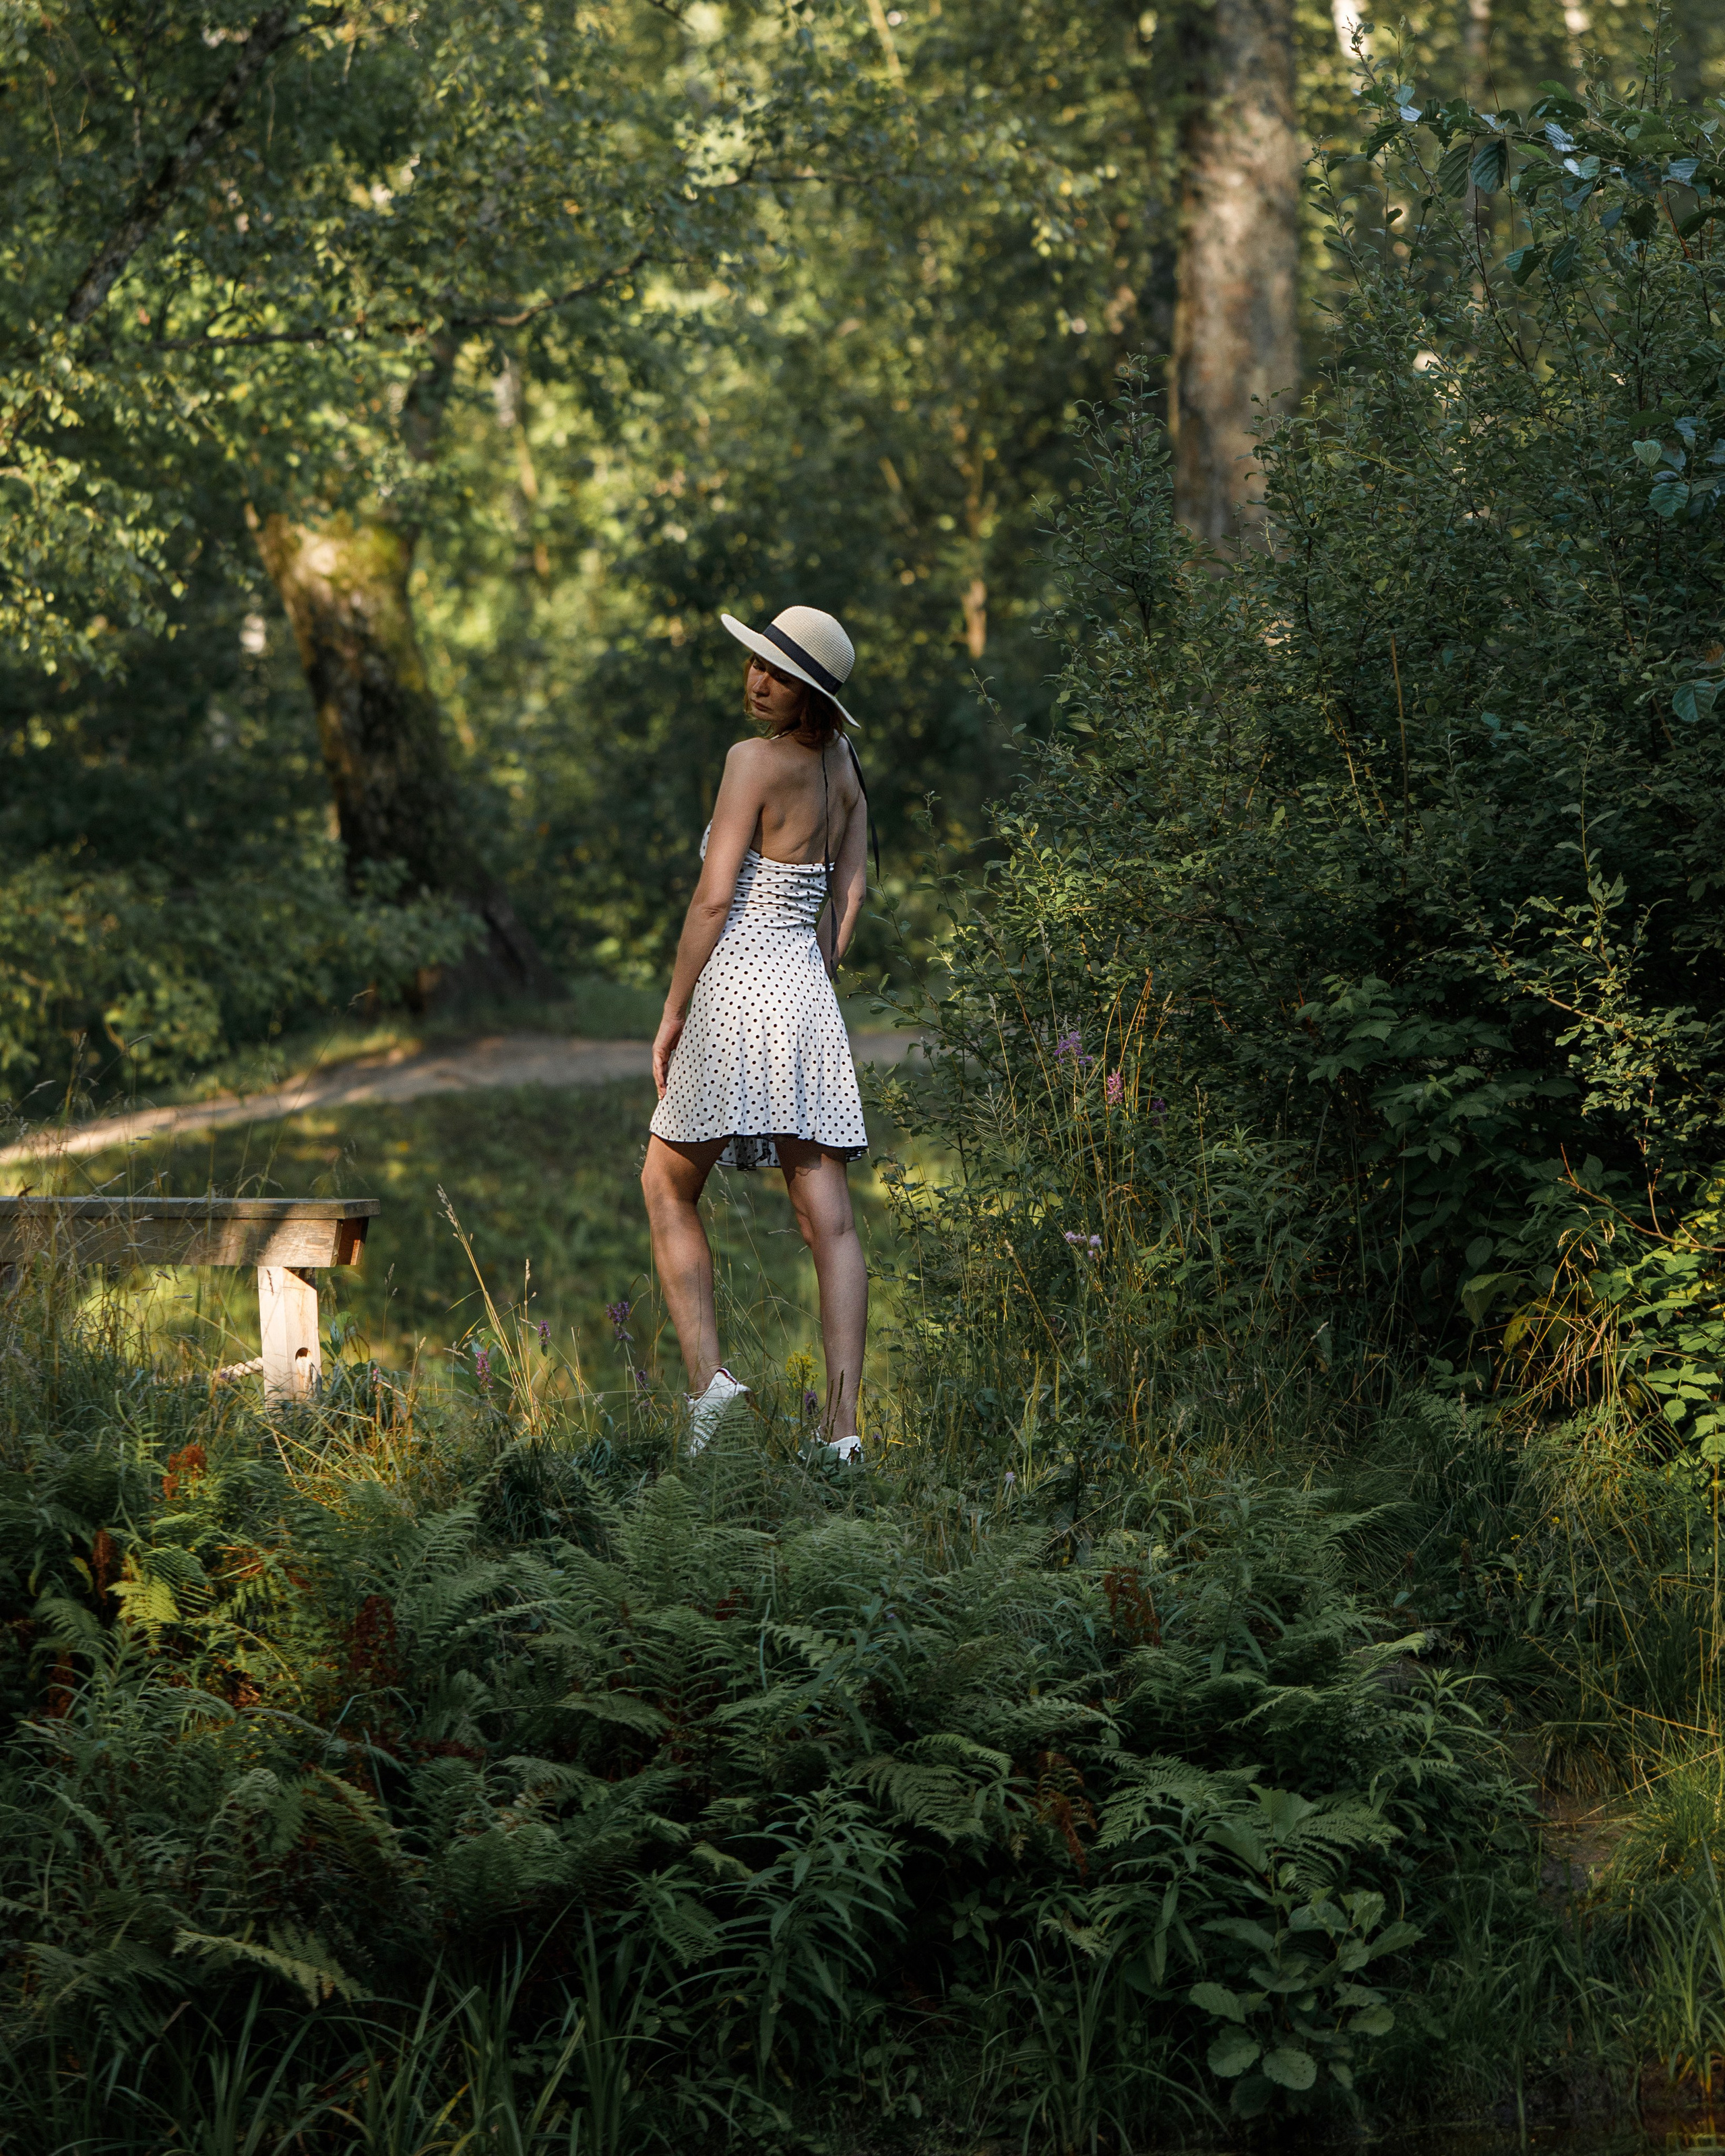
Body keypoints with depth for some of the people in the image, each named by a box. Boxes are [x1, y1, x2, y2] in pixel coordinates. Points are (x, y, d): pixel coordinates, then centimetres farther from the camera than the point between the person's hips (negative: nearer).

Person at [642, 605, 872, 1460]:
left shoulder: (754, 761, -10)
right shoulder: (840, 764, 11)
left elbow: (714, 897, -13)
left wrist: (672, 1011, -7)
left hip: (736, 986, -6)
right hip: (809, 994, 6)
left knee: (667, 1189, 12)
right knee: (827, 1219, 0)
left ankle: (707, 1375, -2)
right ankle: (842, 1423, -7)